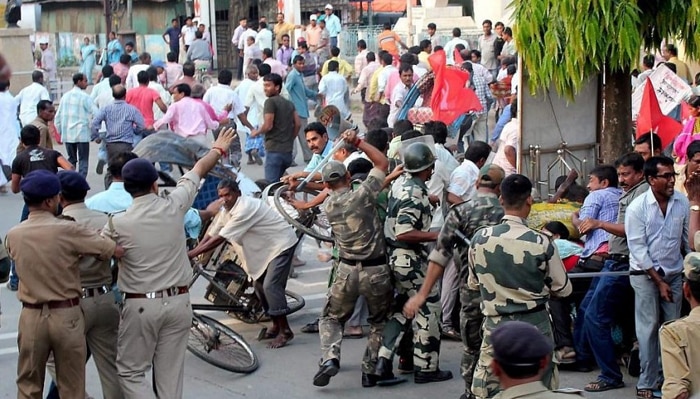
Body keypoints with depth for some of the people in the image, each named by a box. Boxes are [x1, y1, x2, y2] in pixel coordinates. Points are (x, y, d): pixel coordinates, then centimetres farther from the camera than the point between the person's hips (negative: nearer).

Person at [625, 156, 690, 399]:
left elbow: (688, 239, 8)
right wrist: (659, 281, -12)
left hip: (675, 273, 3)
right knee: (649, 329, -2)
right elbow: (638, 249, -11)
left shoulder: (682, 203, -3)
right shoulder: (637, 208, -11)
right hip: (645, 274, -3)